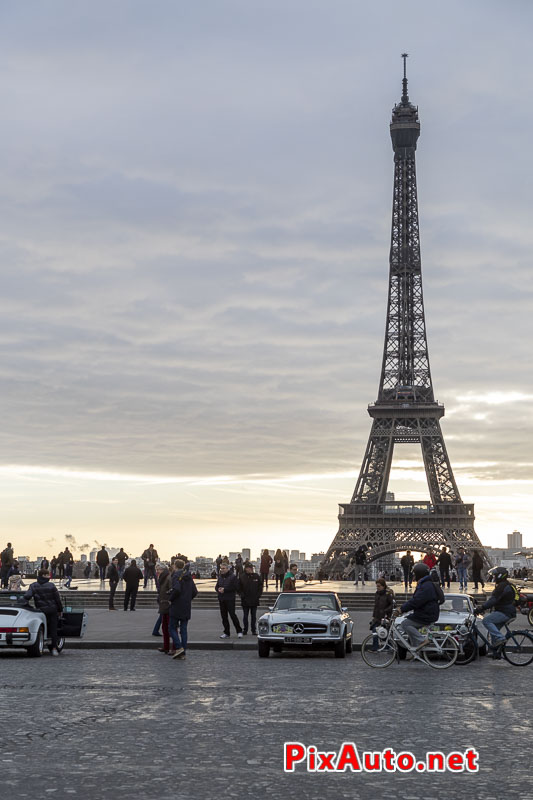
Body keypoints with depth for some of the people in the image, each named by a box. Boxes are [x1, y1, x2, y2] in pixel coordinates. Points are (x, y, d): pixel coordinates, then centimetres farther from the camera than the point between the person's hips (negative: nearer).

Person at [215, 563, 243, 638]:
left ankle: (239, 631, 3)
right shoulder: (220, 577, 12)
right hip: (221, 599, 6)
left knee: (232, 614, -9)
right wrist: (218, 589, -7)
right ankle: (226, 633, 16)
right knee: (224, 616, 8)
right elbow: (216, 586, 18)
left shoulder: (232, 577, -7)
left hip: (230, 599, -6)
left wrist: (225, 589, -16)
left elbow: (235, 587, -12)